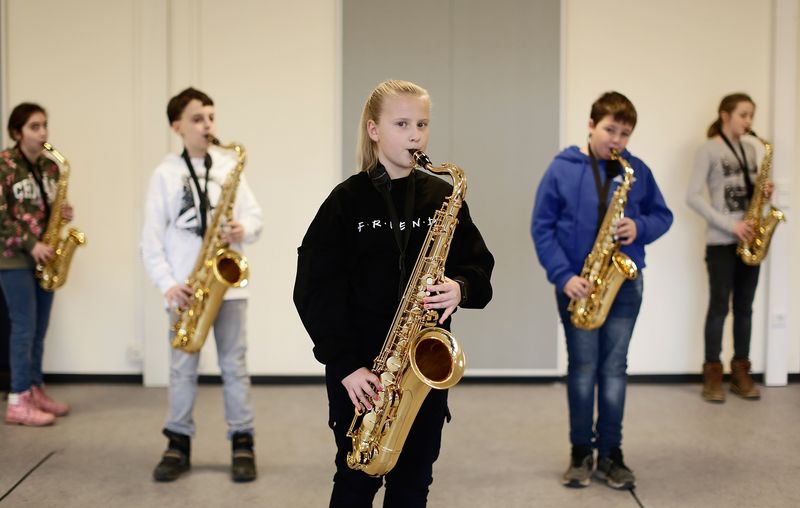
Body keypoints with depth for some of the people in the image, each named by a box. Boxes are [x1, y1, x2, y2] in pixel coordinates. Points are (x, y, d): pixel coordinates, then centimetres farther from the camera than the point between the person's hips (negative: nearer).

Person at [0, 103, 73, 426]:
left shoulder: (50, 166, 10)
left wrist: (64, 213, -2)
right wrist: (30, 244, -17)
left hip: (43, 255, 7)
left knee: (40, 328, 10)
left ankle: (35, 390, 19)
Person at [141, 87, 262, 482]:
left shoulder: (230, 166, 7)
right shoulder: (165, 173, 1)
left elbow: (255, 216, 7)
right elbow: (152, 239, -2)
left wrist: (243, 230, -16)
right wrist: (167, 285, -13)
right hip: (186, 288, -1)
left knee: (234, 364, 4)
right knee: (182, 368, 6)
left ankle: (243, 443, 12)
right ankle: (178, 444, 16)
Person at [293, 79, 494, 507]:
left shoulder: (443, 197, 4)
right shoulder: (347, 200, -5)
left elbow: (480, 269, 8)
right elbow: (315, 290, -8)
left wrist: (461, 288, -16)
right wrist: (345, 364, -14)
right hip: (361, 368, -3)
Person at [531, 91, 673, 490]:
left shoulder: (637, 171, 3)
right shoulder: (562, 169, -5)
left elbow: (663, 215, 12)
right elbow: (542, 227, -5)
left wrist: (640, 228, -11)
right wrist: (563, 275, -15)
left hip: (624, 283, 2)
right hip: (577, 284, -2)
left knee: (614, 369, 6)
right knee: (582, 368, 4)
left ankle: (611, 453, 15)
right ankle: (581, 452, 17)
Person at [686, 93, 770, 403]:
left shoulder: (749, 150, 14)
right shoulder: (709, 150, -6)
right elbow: (693, 197, -13)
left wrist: (763, 192, -3)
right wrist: (729, 225, -18)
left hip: (748, 239, 6)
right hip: (721, 241, -6)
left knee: (744, 307, 8)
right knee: (719, 306, -2)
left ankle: (741, 372, 16)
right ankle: (713, 374, 6)